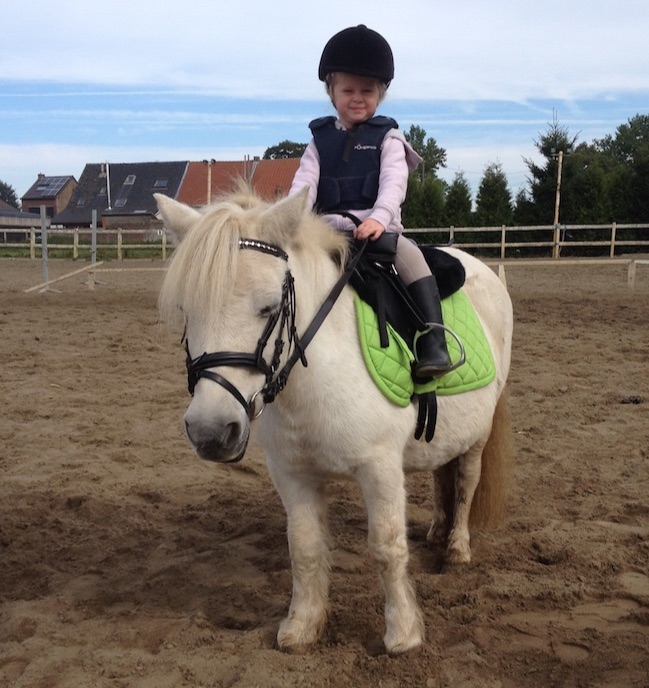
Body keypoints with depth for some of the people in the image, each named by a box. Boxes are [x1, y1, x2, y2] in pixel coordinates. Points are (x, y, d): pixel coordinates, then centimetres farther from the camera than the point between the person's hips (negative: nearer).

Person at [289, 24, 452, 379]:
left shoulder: (387, 137, 6)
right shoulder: (320, 139, 13)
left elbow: (393, 183, -10)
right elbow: (304, 182, 0)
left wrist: (379, 218, -30)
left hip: (379, 229, -2)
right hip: (328, 231, 3)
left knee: (410, 257, -30)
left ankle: (433, 343, -30)